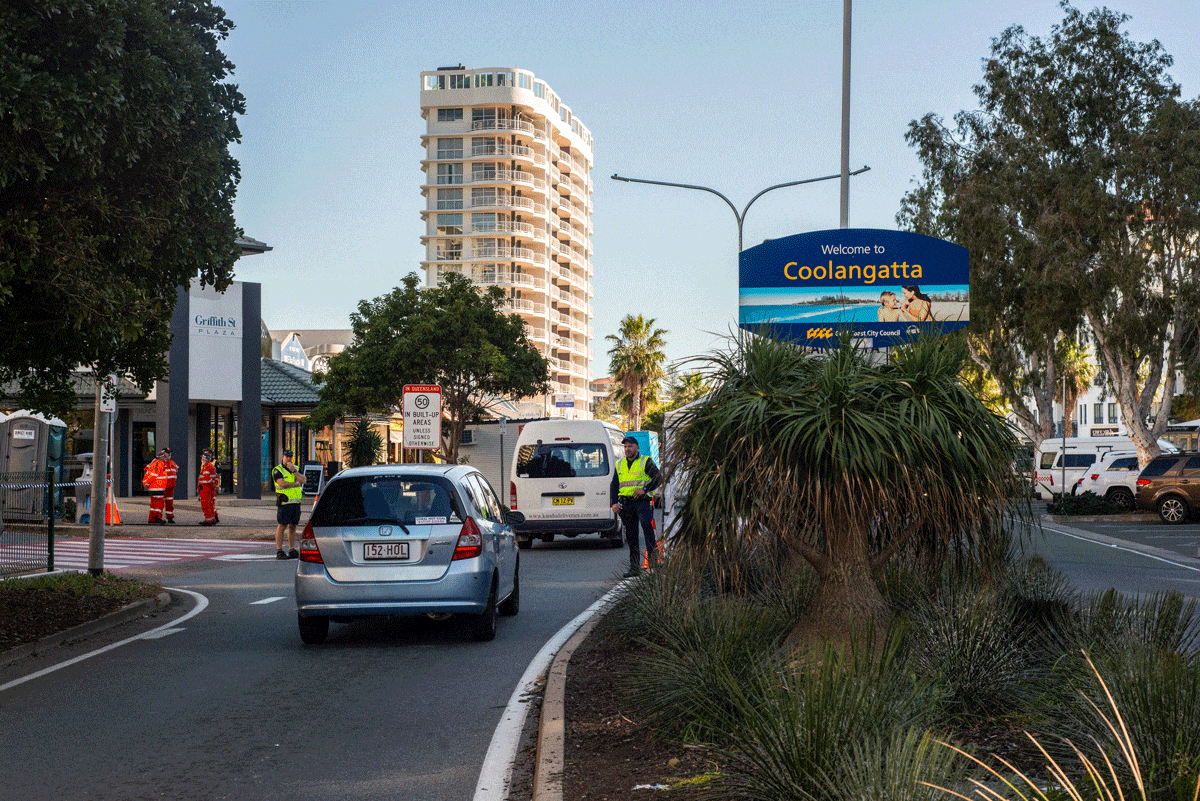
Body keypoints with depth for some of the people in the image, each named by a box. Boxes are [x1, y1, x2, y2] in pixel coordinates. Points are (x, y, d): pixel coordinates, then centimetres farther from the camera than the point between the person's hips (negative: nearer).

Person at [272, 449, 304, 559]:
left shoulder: (296, 468, 15)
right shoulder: (277, 470, -4)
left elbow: (303, 480, 1)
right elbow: (282, 484, -17)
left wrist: (293, 471, -9)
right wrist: (296, 484, -5)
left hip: (296, 502, 6)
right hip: (284, 502, -6)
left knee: (293, 526, 7)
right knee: (282, 526, -6)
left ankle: (292, 550, 12)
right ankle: (279, 551, -4)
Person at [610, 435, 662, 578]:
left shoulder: (646, 462, 3)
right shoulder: (620, 465, 18)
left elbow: (658, 478, -4)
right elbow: (614, 485, 20)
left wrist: (645, 489, -16)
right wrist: (614, 502, 7)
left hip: (642, 501, -5)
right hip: (626, 503, 5)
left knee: (646, 523, -30)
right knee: (631, 535, 5)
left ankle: (652, 554, -25)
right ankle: (634, 567, 8)